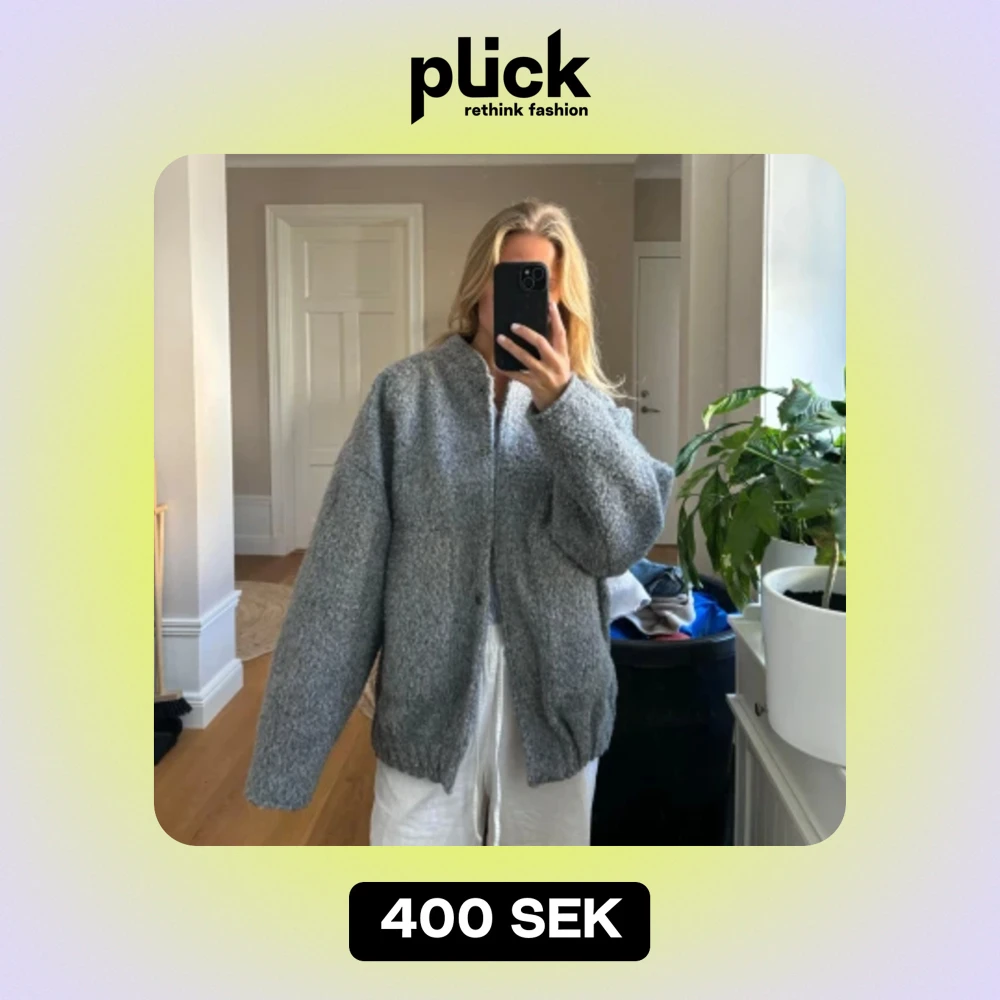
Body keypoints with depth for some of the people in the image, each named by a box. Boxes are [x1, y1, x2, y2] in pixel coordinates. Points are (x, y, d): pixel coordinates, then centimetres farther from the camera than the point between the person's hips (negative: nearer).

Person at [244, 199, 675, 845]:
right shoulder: (406, 392, -2)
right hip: (428, 699, -2)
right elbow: (346, 566, -6)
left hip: (553, 700, 2)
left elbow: (631, 532, -11)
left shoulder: (591, 407, 6)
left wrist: (561, 402, -21)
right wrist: (296, 735, -8)